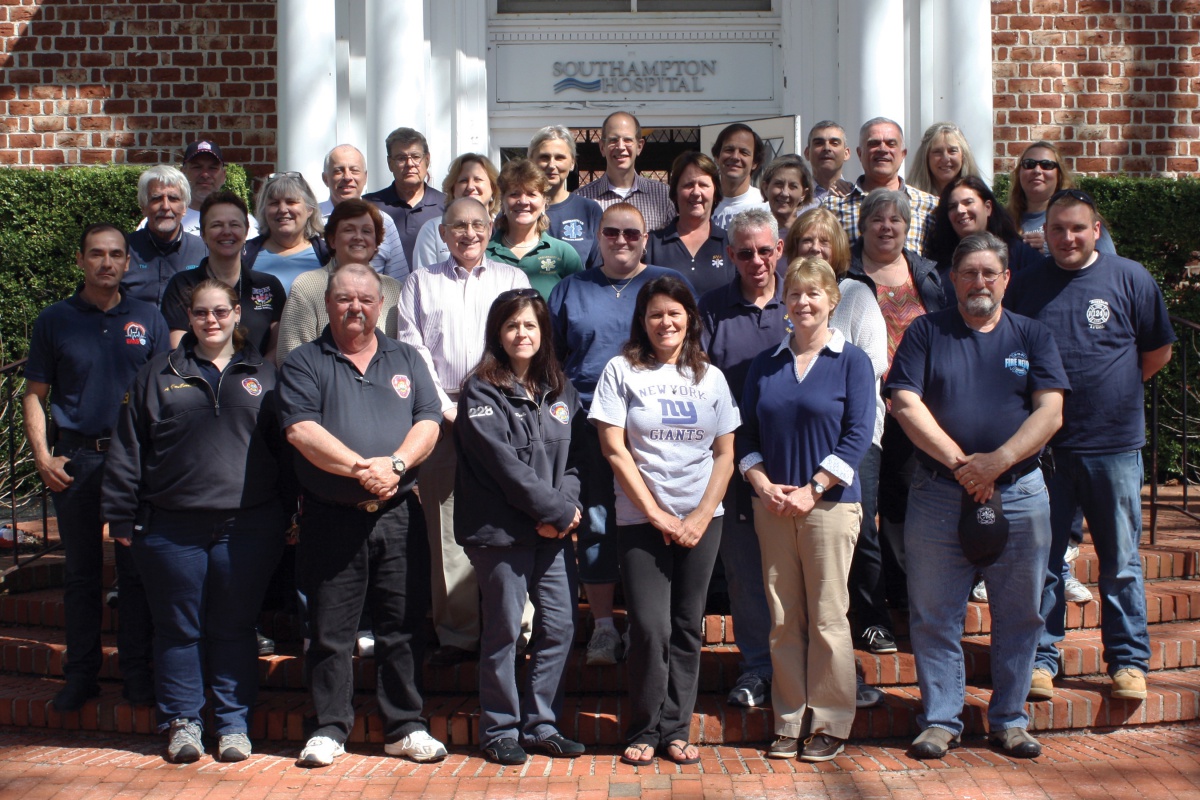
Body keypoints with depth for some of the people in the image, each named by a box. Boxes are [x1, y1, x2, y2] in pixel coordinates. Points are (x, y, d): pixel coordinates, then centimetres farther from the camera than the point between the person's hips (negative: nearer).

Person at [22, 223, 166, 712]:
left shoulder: (148, 320, 8)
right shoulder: (54, 321, 7)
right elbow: (34, 395, 9)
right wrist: (42, 456, -3)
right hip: (74, 460, 0)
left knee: (137, 569, 2)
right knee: (81, 572, 7)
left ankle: (137, 672, 10)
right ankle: (81, 674, 16)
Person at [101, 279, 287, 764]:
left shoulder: (262, 376, 10)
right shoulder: (158, 375, 9)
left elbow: (285, 445, 10)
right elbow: (127, 451, 8)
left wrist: (290, 511, 2)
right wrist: (120, 516, 2)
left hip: (247, 526, 0)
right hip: (171, 528, 1)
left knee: (234, 628, 6)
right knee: (178, 628, 6)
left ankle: (234, 722, 16)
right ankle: (181, 721, 18)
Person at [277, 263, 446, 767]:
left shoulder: (406, 360, 15)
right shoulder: (304, 363, 5)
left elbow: (428, 423, 4)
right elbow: (301, 429, -9)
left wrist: (395, 464, -14)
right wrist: (359, 467, -19)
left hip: (398, 516, 2)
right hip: (331, 518, -2)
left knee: (403, 627, 5)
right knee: (330, 630, 4)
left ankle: (405, 727, 15)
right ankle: (330, 728, 15)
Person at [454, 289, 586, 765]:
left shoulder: (559, 390, 13)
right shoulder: (482, 391, -5)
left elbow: (573, 456, 10)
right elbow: (503, 461, -12)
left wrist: (567, 504, -8)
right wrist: (556, 510, -12)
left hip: (554, 530, 5)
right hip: (501, 529, -5)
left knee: (559, 627, 4)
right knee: (503, 632, 1)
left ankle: (540, 725, 18)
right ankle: (500, 730, 14)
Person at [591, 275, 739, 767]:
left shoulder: (709, 377, 9)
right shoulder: (621, 371, 0)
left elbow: (725, 454, 9)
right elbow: (614, 449, -5)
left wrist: (702, 515, -4)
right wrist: (657, 513, -9)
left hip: (702, 520, 3)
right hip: (642, 519, -3)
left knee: (687, 628, 6)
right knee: (650, 627, -7)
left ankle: (675, 730, 16)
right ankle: (644, 731, 9)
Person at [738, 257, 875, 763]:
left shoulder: (852, 362, 0)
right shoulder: (765, 364, 12)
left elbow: (857, 435, -7)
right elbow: (746, 434, 11)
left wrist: (811, 490, -12)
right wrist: (763, 484, -6)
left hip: (829, 503, -4)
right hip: (772, 506, 4)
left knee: (827, 617, -1)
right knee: (783, 619, 6)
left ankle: (829, 725, 10)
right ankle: (789, 722, 14)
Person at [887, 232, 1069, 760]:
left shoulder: (1032, 336, 9)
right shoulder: (927, 332, 6)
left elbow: (1050, 412, -2)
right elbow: (905, 404, -5)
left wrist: (998, 461, -14)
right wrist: (958, 462, -13)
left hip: (1019, 494, 1)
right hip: (938, 494, -1)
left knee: (1019, 616, 7)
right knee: (935, 616, 3)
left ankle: (1009, 720, 20)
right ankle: (940, 719, 15)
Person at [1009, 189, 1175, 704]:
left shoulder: (1130, 279, 1)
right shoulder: (1027, 286, 5)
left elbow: (1158, 352, 9)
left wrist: (1115, 388, 7)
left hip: (1114, 447, -1)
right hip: (1042, 445, 1)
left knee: (1121, 562, 7)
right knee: (1039, 559, 6)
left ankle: (1129, 660, 19)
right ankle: (1040, 657, 17)